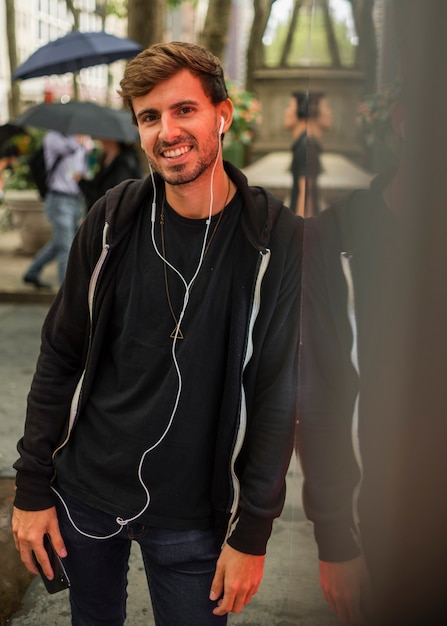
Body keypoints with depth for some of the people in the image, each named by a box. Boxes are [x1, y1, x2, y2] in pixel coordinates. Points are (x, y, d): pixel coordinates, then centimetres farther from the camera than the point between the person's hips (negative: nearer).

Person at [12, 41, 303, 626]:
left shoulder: (277, 241, -13)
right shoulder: (113, 219, -7)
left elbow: (277, 399, -10)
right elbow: (60, 359, -1)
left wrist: (251, 534, -8)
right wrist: (32, 489, 0)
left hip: (192, 518, -2)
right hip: (85, 494, 2)